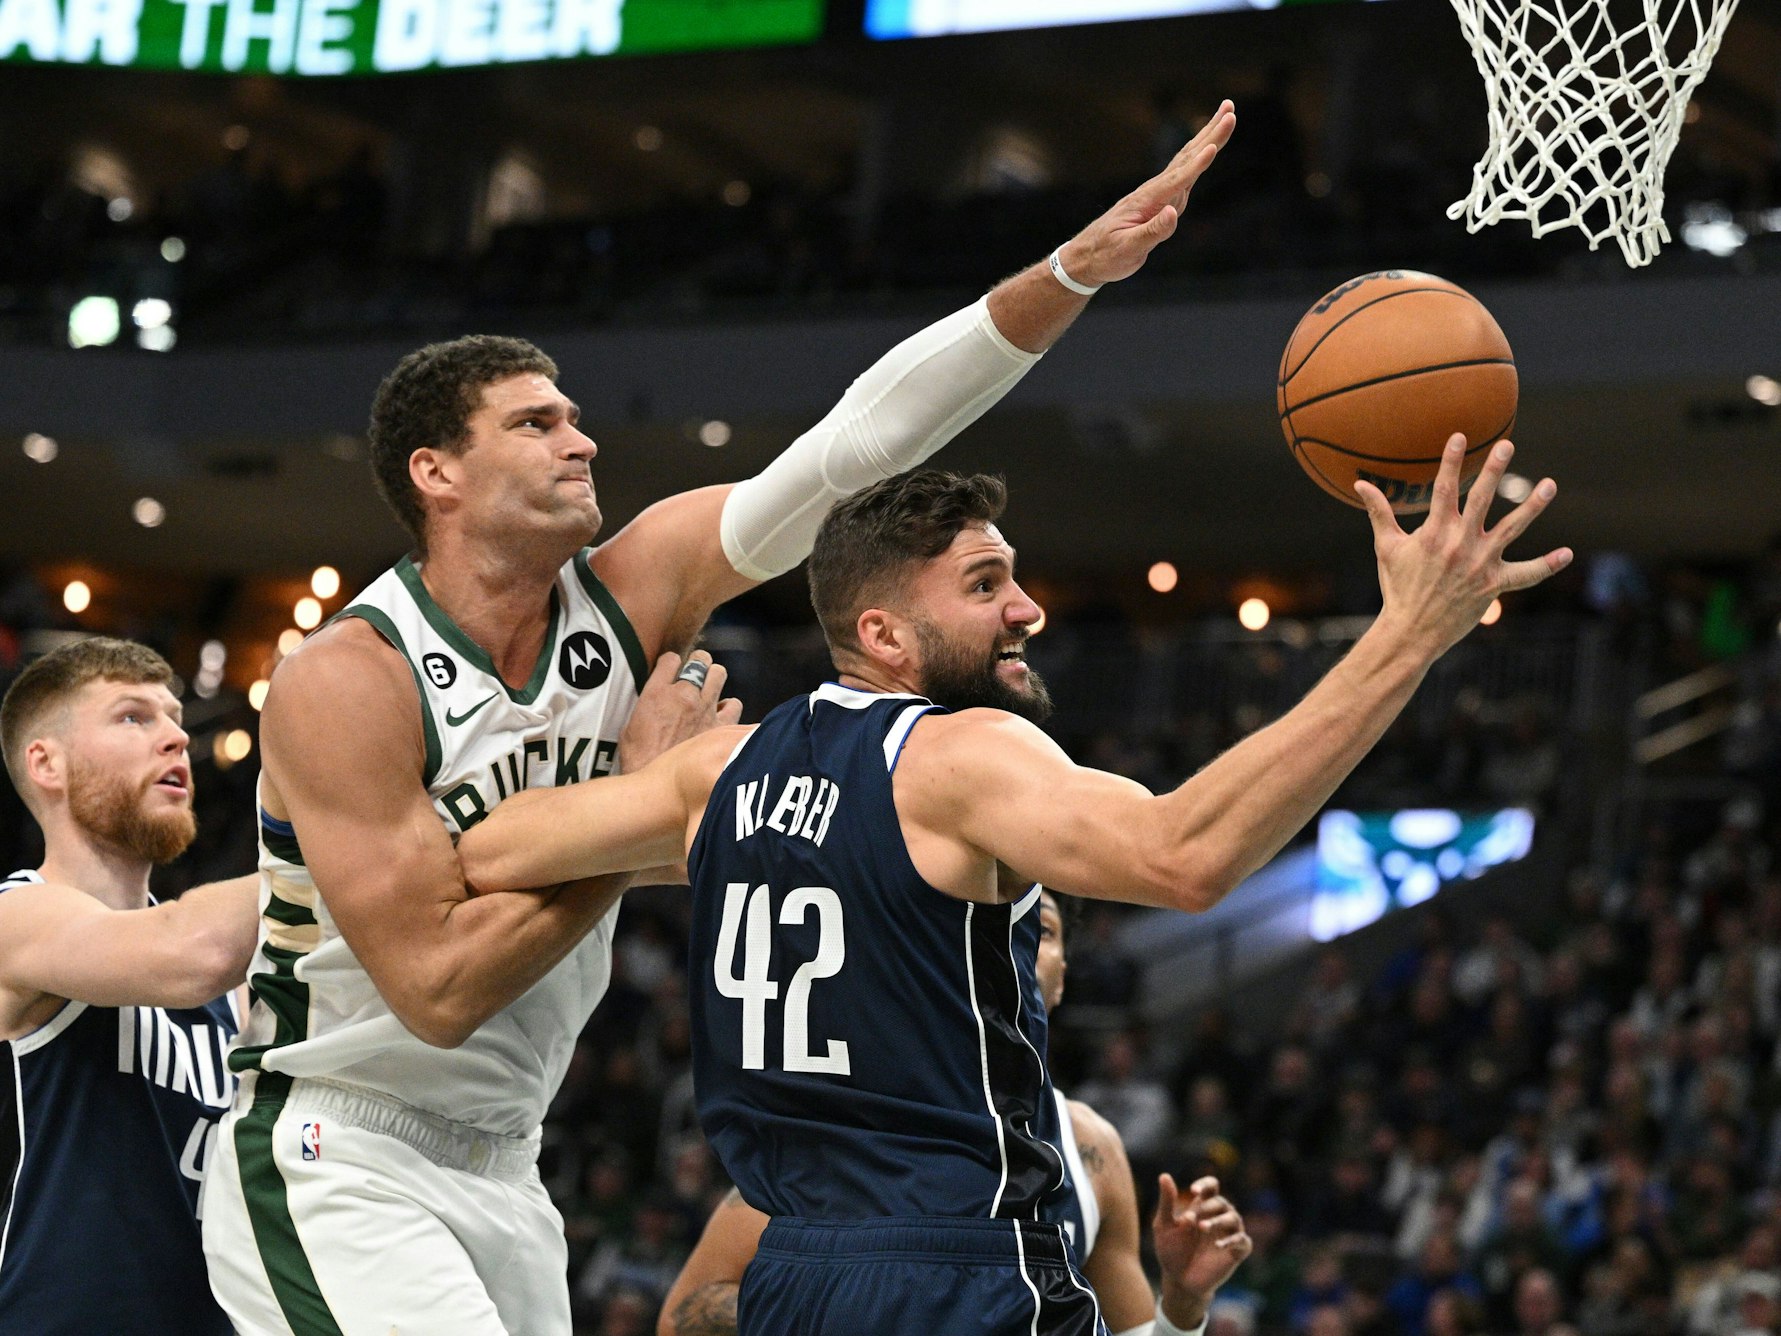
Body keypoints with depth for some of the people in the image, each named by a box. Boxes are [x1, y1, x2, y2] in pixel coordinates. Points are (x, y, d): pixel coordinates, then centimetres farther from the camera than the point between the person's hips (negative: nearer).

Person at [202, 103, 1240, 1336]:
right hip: (339, 1176, -7)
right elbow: (440, 989, -22)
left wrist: (1075, 271, -16)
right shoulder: (345, 683, -17)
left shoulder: (632, 590, -1)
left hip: (502, 1178, 7)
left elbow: (856, 444, -8)